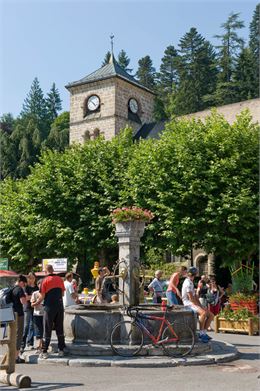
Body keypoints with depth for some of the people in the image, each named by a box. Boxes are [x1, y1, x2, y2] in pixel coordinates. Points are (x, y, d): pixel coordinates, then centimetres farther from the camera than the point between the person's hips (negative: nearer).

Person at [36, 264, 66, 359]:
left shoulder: (45, 281, -8)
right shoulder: (60, 279, 5)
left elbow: (42, 296, -8)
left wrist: (36, 303, 8)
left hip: (49, 307, -4)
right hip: (60, 306, 4)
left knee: (47, 330, 2)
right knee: (60, 329, 12)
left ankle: (44, 352, 4)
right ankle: (61, 350, 14)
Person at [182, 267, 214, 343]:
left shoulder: (191, 283, 21)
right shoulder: (188, 283, -12)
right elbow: (191, 298, -18)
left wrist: (201, 306, 7)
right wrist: (200, 307, -15)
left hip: (194, 303, 10)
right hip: (189, 304, -10)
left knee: (211, 315, 1)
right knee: (203, 313, -36)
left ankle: (203, 333, 1)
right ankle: (201, 333, -27)